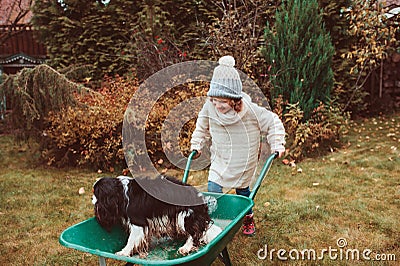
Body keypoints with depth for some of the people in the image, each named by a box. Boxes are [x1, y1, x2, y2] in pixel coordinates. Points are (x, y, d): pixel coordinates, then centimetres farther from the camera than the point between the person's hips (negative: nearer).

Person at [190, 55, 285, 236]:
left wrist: (277, 144, -9)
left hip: (244, 162, -1)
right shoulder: (209, 107, -16)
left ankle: (248, 217, 45)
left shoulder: (250, 110, -25)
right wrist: (197, 144, 9)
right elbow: (202, 126, 7)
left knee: (242, 191, 17)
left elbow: (273, 122, -9)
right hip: (220, 161, 2)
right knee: (213, 191, -10)